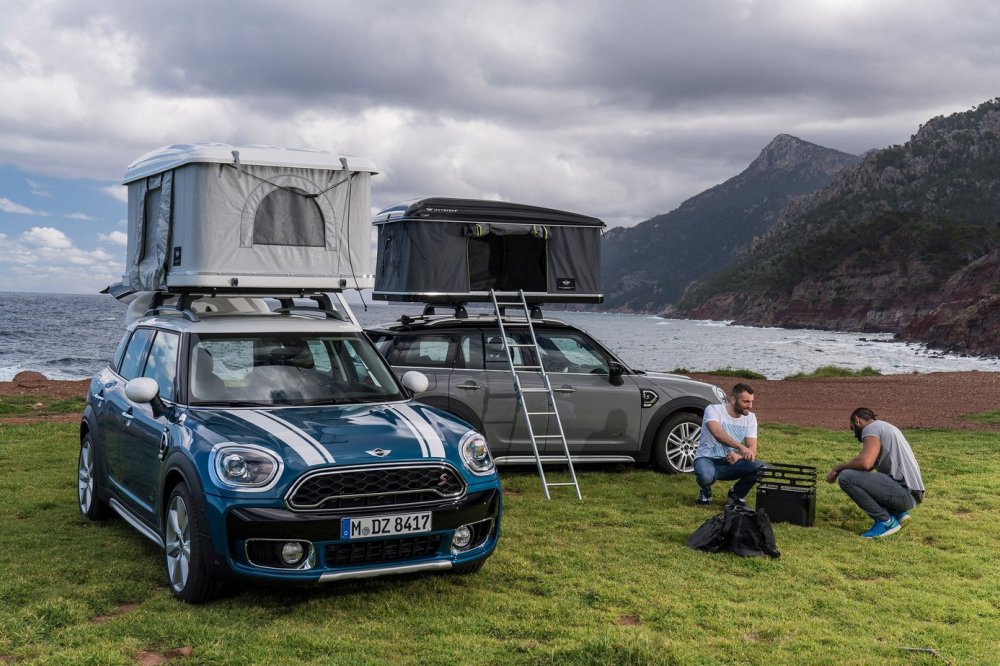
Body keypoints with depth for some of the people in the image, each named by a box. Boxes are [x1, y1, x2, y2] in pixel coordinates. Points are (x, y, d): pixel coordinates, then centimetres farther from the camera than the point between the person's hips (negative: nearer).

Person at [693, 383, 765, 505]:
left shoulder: (750, 418, 0)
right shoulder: (713, 410, -15)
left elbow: (752, 450, -5)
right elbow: (717, 433, -36)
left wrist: (738, 456, -29)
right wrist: (741, 447, -52)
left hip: (731, 462, 4)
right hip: (707, 459, -4)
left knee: (759, 467, -25)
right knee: (705, 475, -40)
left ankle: (736, 493, 6)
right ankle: (705, 491, 1)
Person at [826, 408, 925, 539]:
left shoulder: (871, 428, -6)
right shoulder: (885, 427, 24)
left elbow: (865, 463, -23)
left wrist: (838, 468, -8)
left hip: (904, 492, -10)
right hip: (910, 492, 10)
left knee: (846, 477, -17)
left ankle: (886, 521, -8)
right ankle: (897, 512, 12)